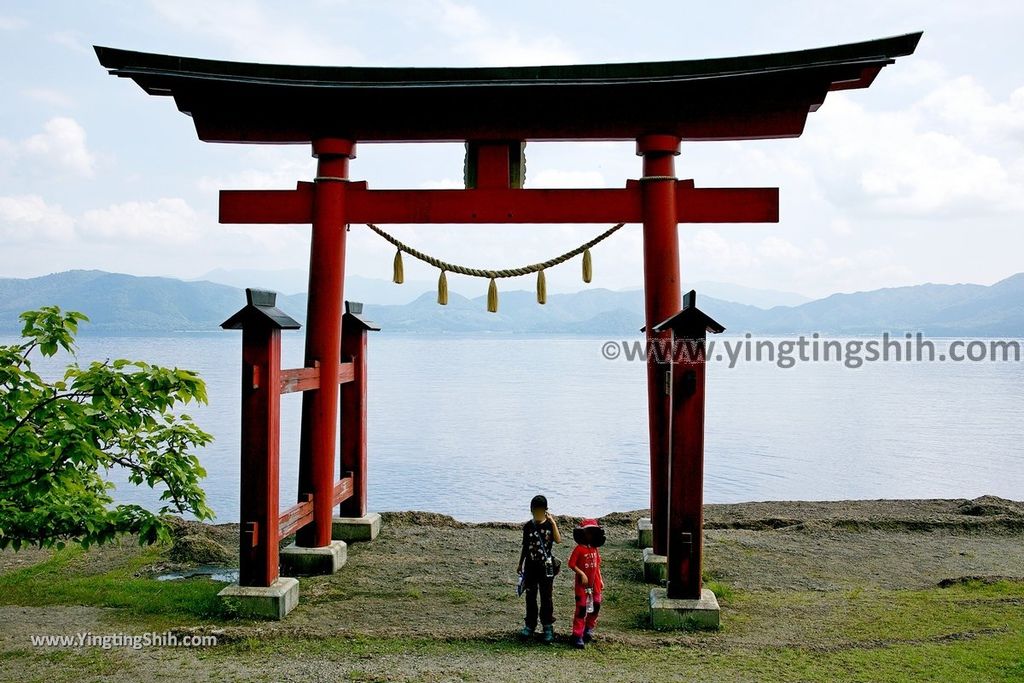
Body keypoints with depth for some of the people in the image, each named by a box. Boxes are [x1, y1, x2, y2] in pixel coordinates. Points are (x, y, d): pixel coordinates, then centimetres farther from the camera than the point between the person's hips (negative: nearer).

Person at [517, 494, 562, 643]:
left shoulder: (550, 524, -5)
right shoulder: (528, 526, 3)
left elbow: (558, 540, -23)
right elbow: (525, 547, 12)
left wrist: (553, 522, -28)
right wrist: (520, 564, 13)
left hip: (546, 566, -3)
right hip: (530, 565, 3)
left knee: (546, 597, 1)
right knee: (530, 597, 9)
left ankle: (548, 627, 10)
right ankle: (530, 625, 20)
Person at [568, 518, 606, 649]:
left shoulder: (595, 549, 6)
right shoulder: (579, 549, -12)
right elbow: (571, 564, -13)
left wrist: (601, 580, 13)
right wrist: (581, 574, -21)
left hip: (595, 584, 6)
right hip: (582, 584, -6)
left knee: (596, 606, 9)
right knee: (581, 609, -3)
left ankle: (589, 627, 31)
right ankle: (577, 636, 3)